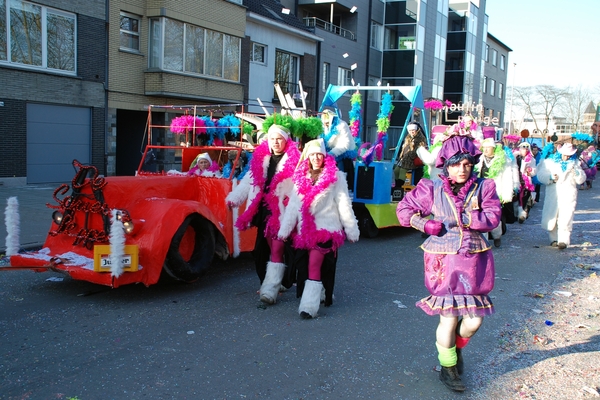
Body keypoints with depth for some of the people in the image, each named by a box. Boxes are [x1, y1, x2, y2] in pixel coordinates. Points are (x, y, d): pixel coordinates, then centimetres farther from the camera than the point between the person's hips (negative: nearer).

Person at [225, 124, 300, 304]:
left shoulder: (294, 160, -4)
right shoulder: (261, 159, 13)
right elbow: (250, 181, 13)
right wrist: (234, 198, 5)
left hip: (283, 212, -5)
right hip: (265, 211, 6)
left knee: (276, 250, -8)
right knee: (268, 248, 11)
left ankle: (270, 289, -7)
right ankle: (274, 283, 24)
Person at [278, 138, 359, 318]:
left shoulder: (335, 176, -1)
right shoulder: (300, 177, 12)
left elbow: (343, 204, -1)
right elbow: (293, 205, 9)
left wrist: (351, 229, -1)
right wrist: (284, 229, 5)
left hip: (327, 227, -5)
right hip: (305, 229, 5)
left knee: (314, 265, -15)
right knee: (304, 266, 8)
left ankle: (310, 305, -15)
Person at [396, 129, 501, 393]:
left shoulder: (483, 187, -2)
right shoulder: (432, 189, -4)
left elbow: (493, 217, -14)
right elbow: (404, 209, 4)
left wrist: (463, 217, -22)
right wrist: (425, 224, -10)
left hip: (475, 261, 2)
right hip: (444, 261, -2)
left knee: (474, 319, 6)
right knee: (449, 317, 4)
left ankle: (457, 347, 41)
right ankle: (448, 368, 26)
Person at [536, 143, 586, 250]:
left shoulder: (574, 163, 13)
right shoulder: (549, 162, 9)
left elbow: (581, 180, 9)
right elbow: (540, 175, 2)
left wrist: (575, 170, -9)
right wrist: (550, 177, -17)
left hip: (568, 196, -1)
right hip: (552, 196, 1)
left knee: (565, 219, -14)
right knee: (550, 218, 3)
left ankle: (563, 240, -16)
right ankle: (554, 239, 19)